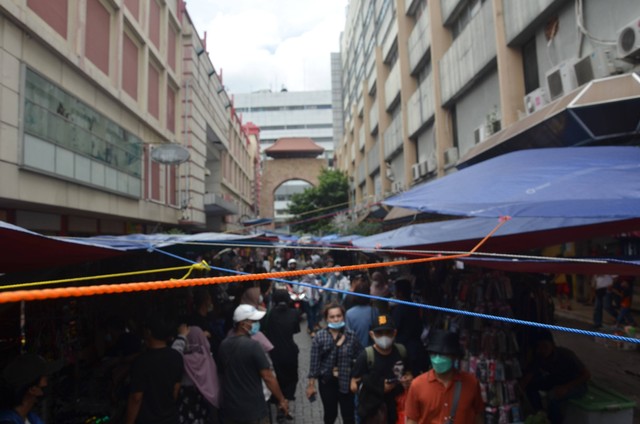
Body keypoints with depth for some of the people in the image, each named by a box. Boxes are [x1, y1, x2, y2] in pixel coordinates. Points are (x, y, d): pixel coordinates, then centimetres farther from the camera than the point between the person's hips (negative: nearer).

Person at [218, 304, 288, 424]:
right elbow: (268, 377, -18)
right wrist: (281, 400, -7)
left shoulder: (224, 345, 1)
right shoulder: (252, 345, -20)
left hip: (230, 408, 6)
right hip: (253, 410, -6)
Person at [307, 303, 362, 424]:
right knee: (330, 413, 17)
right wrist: (311, 384, -5)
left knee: (348, 414, 6)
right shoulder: (320, 337, -11)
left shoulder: (351, 336, -9)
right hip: (327, 381, 0)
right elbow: (314, 362, -7)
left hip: (346, 381, 0)